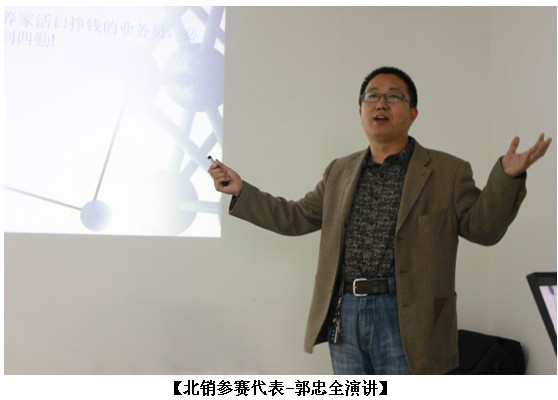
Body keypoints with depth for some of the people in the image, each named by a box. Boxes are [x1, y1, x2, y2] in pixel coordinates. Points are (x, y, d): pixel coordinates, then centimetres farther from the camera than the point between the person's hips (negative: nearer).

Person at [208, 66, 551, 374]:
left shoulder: (447, 172, 1)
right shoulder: (340, 171, 14)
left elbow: (484, 228, -4)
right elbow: (295, 218, 19)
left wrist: (508, 176, -20)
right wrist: (240, 191, 12)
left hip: (405, 320, -4)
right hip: (343, 316, 5)